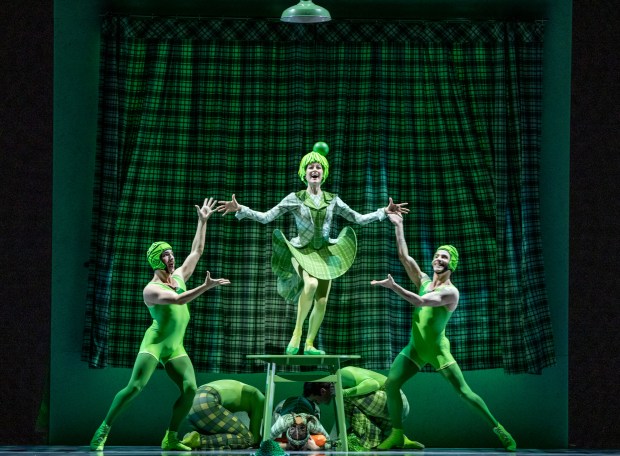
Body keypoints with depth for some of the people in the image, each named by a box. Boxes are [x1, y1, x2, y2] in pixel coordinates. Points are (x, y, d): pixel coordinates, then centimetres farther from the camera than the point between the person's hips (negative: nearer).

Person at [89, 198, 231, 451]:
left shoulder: (178, 277, 11)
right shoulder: (151, 290, -11)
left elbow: (197, 251, 18)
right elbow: (178, 300, -26)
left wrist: (203, 221, 17)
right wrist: (206, 286, -29)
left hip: (175, 348, 6)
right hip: (154, 344, -6)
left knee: (190, 389, -12)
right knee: (135, 386, -20)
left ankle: (170, 440, -4)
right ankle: (103, 431, -13)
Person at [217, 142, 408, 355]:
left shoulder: (332, 200, 5)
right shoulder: (295, 199, -3)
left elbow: (358, 218, 10)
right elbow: (266, 217, -6)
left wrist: (385, 211, 2)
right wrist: (239, 209, -18)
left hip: (324, 253, 4)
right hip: (302, 251, -4)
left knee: (322, 301, -2)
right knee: (311, 284, -32)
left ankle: (309, 344, 16)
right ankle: (297, 331, -17)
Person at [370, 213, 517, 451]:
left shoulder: (450, 292, -12)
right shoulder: (423, 281, 9)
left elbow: (421, 302, -26)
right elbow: (404, 256, 4)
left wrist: (393, 287, -32)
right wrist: (398, 226, 1)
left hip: (437, 349, -6)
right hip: (415, 347, 6)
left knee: (463, 391, -9)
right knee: (390, 384, -8)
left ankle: (497, 428, 1)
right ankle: (397, 435, 1)